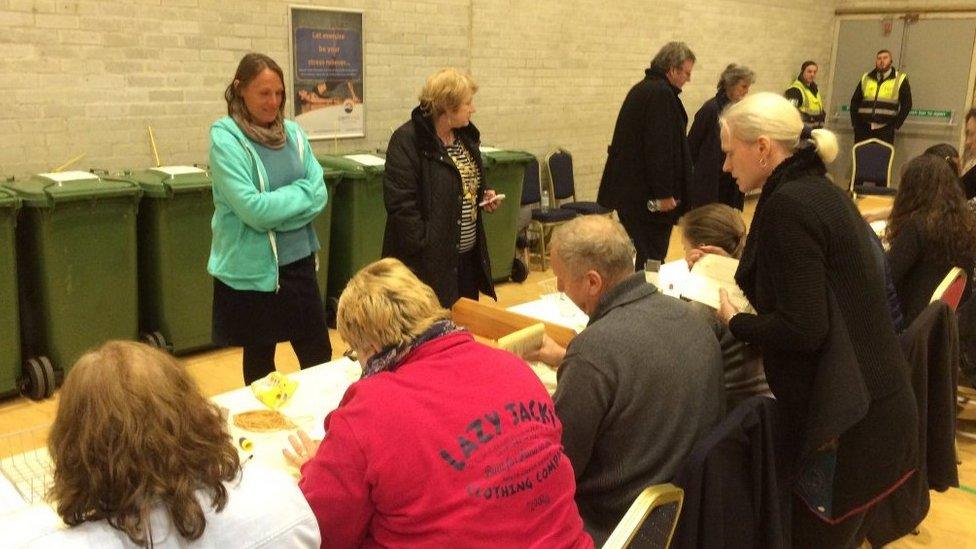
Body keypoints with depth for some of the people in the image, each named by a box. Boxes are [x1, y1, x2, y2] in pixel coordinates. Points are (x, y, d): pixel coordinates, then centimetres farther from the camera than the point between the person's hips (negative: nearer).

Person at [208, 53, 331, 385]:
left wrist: (275, 209, -13)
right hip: (252, 269, -4)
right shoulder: (226, 139, -11)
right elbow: (253, 209, -20)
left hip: (298, 261, 5)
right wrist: (300, 194, -8)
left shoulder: (293, 133, 5)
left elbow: (319, 195, 0)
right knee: (260, 362, 11)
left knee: (320, 358, 11)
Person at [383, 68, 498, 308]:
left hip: (468, 257, 8)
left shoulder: (466, 136, 11)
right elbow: (401, 205, -20)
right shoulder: (407, 141, -15)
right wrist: (424, 248, -22)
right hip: (429, 261, -8)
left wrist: (484, 196, 5)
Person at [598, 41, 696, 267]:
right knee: (651, 257, -5)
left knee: (636, 254, 15)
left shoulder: (641, 89, 17)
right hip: (646, 195, -10)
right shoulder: (662, 94, -15)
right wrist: (664, 193, -20)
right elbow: (660, 148, -22)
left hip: (628, 188, 10)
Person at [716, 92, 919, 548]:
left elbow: (803, 329, -23)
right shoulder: (821, 190, 9)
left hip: (846, 419, -9)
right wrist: (738, 269, 20)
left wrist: (733, 322, -8)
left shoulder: (788, 205, -20)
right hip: (870, 404, 9)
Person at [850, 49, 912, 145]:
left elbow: (906, 104, 5)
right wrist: (855, 123, 5)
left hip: (885, 130, -3)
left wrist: (896, 125, -3)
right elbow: (855, 101, 16)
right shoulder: (866, 78, 15)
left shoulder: (900, 79, 6)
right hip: (864, 128, 3)